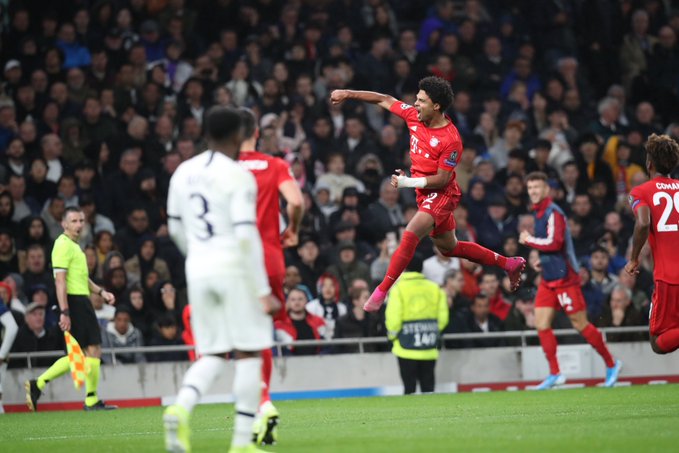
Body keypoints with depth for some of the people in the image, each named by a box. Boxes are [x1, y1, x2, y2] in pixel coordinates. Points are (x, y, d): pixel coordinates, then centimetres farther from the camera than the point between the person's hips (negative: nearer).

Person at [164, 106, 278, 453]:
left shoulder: (184, 173, 8)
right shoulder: (238, 176, -10)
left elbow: (176, 229, 18)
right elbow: (246, 235, -17)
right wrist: (262, 291, -14)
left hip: (198, 269, 6)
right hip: (234, 269, -6)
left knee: (212, 354, 11)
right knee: (248, 353, 4)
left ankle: (181, 408, -17)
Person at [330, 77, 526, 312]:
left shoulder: (451, 140, -24)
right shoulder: (414, 116, -4)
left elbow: (442, 179, -21)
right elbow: (385, 100, 7)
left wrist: (409, 182, -28)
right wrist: (348, 94, 7)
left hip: (441, 195, -9)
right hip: (425, 194, 9)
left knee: (410, 235, -27)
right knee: (449, 247, 20)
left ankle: (381, 292, -26)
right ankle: (509, 264, 34)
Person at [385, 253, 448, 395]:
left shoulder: (399, 288, -9)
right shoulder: (435, 288, 3)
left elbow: (393, 319, -11)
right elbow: (443, 319, 3)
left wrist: (393, 335, 8)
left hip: (407, 349, -3)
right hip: (429, 351, 3)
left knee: (409, 387, 1)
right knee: (428, 387, 8)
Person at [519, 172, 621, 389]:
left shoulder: (553, 212, -15)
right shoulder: (539, 212, 13)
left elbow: (554, 242, -25)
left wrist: (529, 240, -14)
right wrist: (539, 257, 8)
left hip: (564, 277, -9)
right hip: (548, 279, 9)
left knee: (580, 324, -2)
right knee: (541, 324, -1)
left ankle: (611, 364, 13)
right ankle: (554, 374, 3)